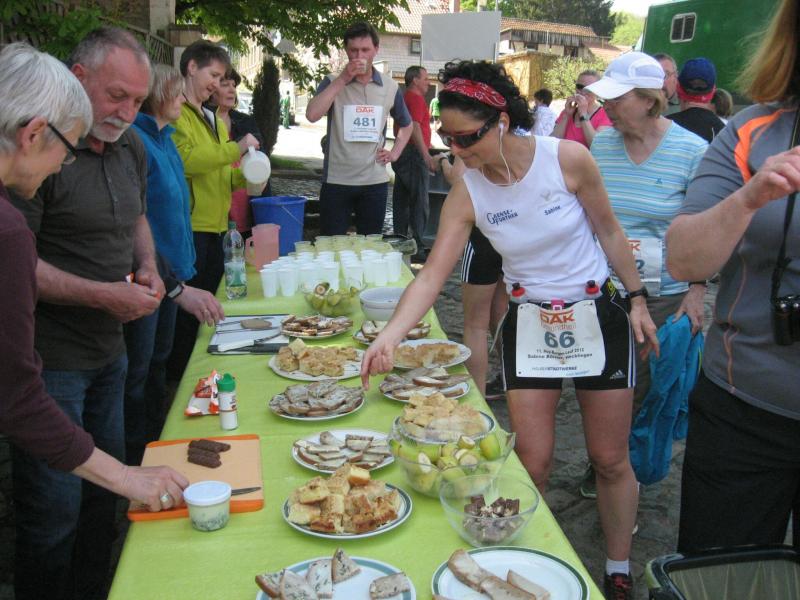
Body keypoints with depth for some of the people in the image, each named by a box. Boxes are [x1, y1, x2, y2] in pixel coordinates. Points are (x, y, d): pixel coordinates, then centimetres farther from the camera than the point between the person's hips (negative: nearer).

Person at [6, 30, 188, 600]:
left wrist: (148, 268, 5)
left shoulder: (130, 146, 8)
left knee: (104, 495, 19)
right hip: (51, 359, -7)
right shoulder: (40, 156, -17)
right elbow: (17, 263, -20)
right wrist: (103, 295, -21)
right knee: (54, 511, 3)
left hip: (109, 350, 8)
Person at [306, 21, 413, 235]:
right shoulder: (333, 82, 0)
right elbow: (312, 115, -18)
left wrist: (395, 153, 7)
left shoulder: (389, 87, 7)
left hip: (375, 182, 2)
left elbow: (406, 125, 23)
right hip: (336, 181, -2)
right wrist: (342, 79, -16)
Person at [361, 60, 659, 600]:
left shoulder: (568, 159, -17)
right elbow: (431, 276, -17)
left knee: (612, 459, 9)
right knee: (533, 463, 2)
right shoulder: (466, 195, -13)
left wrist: (638, 299, 0)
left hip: (598, 314, -1)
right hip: (529, 323, 1)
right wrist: (390, 337, -30)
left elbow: (609, 232, -3)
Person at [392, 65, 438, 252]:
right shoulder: (416, 98, -11)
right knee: (419, 202, -8)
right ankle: (416, 247, -8)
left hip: (401, 152, 10)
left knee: (401, 201, 11)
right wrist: (426, 154, -25)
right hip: (414, 153, -10)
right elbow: (414, 126, -22)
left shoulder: (403, 98, 18)